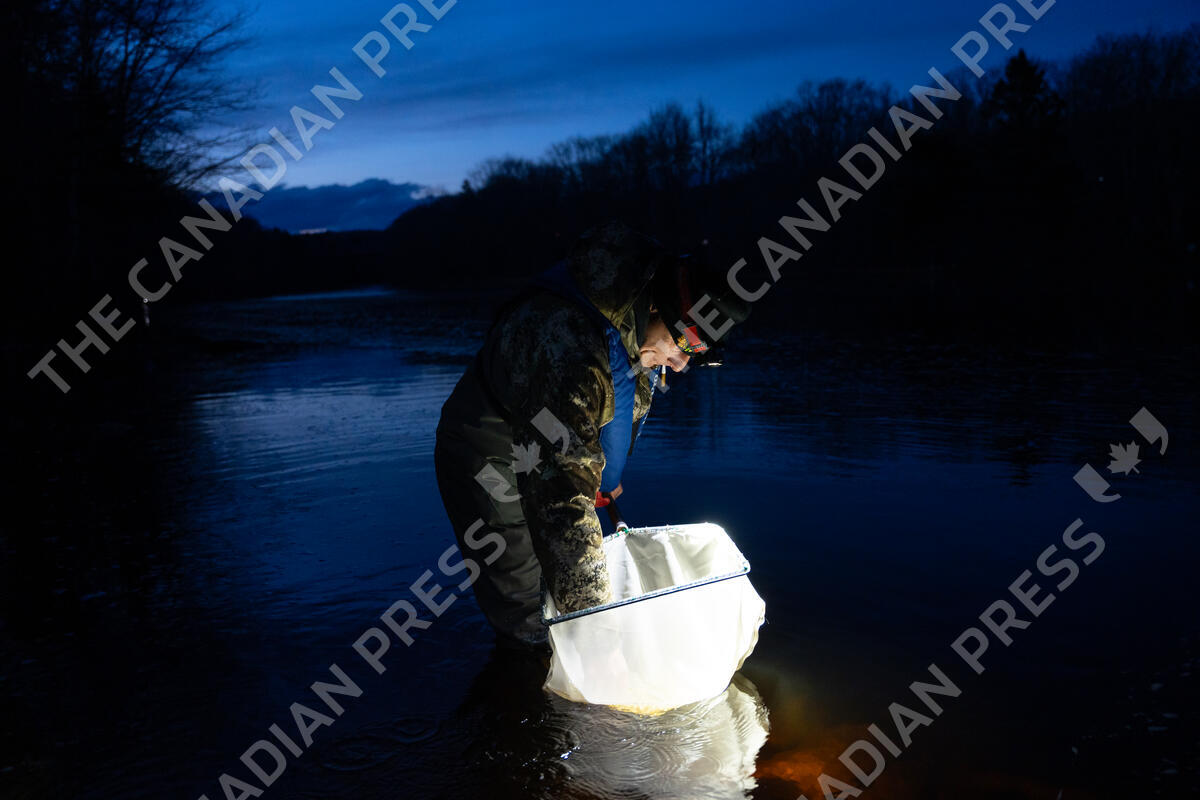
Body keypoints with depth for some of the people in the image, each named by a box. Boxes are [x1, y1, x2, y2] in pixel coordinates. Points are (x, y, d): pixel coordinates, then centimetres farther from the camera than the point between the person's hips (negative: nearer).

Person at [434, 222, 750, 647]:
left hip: (553, 451, 8)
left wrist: (604, 480, 19)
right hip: (490, 463, -8)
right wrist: (592, 602, -34)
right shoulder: (567, 346, -40)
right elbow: (562, 494, -38)